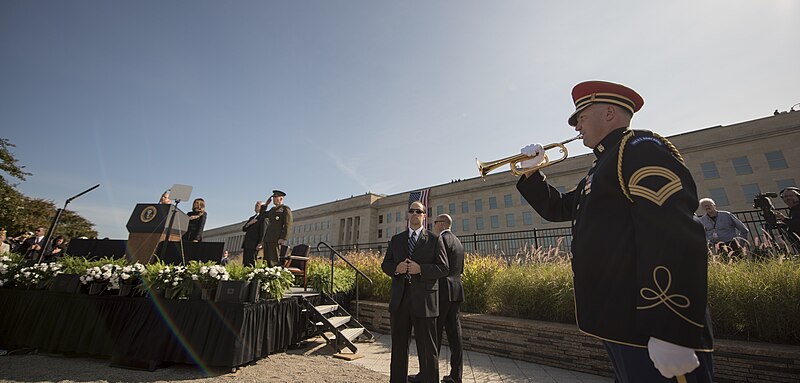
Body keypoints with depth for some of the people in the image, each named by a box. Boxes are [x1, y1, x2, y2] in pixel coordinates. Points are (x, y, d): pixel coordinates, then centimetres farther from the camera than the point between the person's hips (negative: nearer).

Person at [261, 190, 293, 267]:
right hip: (267, 239, 8)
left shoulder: (286, 209, -1)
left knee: (274, 261, -12)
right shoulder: (273, 209, 23)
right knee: (268, 260, 5)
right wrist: (265, 204, 24)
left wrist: (283, 238, -19)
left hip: (276, 240, -8)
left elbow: (288, 225, -10)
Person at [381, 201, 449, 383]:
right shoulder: (396, 239, 11)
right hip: (399, 300, 4)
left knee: (427, 349, 7)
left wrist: (420, 269, -18)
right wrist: (396, 268, -11)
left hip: (423, 300, -3)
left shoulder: (434, 239, 1)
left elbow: (443, 268, -4)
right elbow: (385, 264, 11)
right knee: (398, 347, 17)